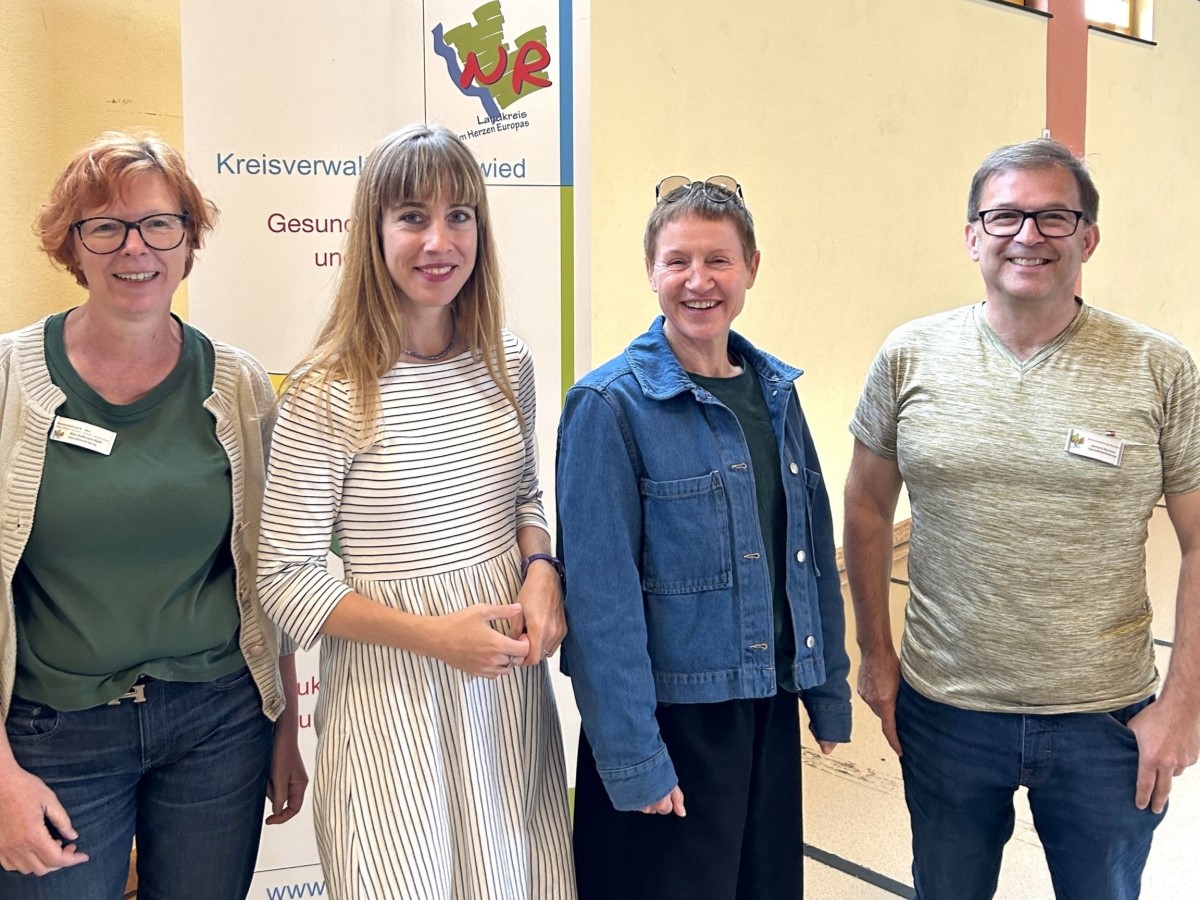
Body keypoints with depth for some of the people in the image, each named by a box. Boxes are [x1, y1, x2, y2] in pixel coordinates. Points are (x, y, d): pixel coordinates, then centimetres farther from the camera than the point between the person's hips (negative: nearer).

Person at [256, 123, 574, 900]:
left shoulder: (507, 362, 1)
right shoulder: (327, 395, -15)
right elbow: (288, 583, -11)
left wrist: (541, 568, -5)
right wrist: (431, 633, -21)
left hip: (510, 672, 5)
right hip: (393, 692, -5)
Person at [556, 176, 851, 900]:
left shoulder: (774, 391, 4)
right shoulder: (610, 405, -14)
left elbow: (814, 551, 9)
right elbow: (600, 594, -16)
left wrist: (829, 691, 9)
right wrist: (632, 757, -17)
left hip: (770, 709, 6)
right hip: (672, 719, -5)